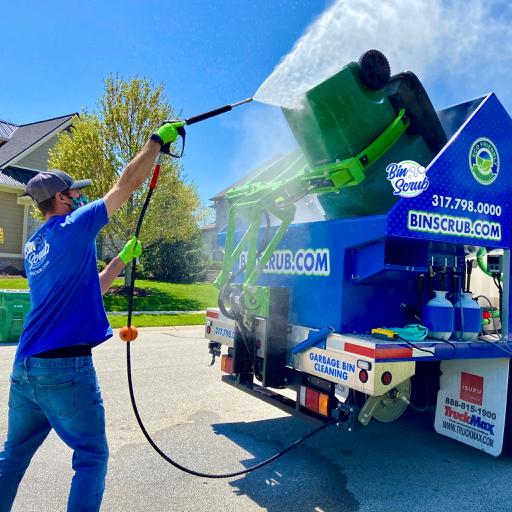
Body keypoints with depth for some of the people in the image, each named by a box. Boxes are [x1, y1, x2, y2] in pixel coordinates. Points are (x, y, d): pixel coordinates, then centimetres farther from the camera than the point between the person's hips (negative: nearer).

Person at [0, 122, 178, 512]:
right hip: (66, 367, -8)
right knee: (91, 456, 6)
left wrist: (123, 258, 22)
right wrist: (158, 140, 3)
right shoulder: (73, 228, -9)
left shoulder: (33, 247, 15)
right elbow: (128, 184, -8)